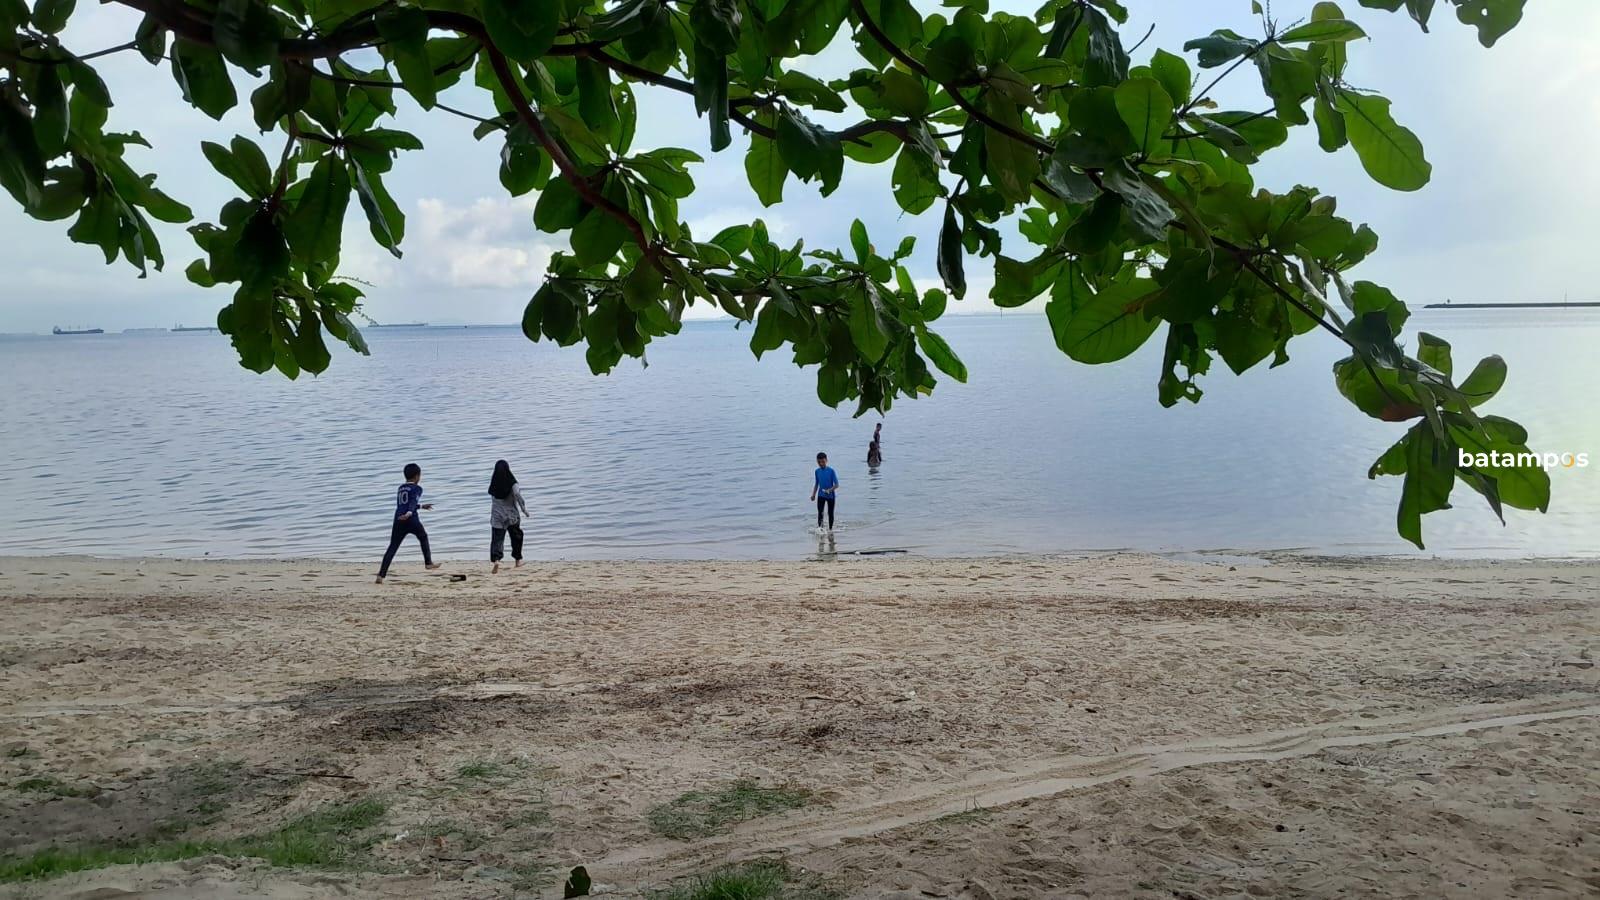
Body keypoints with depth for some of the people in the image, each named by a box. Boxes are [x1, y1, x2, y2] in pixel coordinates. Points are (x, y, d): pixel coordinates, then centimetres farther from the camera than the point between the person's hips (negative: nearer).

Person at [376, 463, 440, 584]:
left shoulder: (401, 488, 23)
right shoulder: (417, 488, 3)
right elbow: (413, 502, -15)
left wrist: (421, 506, 43)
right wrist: (409, 513, -31)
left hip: (399, 520, 5)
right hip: (411, 519, -5)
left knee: (392, 547, 1)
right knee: (423, 537, 24)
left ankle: (381, 575, -10)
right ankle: (428, 562, 29)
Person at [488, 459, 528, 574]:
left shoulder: (493, 481, -4)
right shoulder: (511, 482, -11)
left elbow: (492, 493, 7)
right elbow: (517, 495, -17)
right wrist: (524, 509, -10)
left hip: (497, 515, 1)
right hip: (512, 514, -1)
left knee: (497, 539, -3)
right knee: (516, 536, 19)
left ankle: (496, 560, -25)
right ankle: (518, 560, 28)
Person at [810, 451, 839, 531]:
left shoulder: (831, 471, -14)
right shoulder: (817, 471, 0)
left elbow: (837, 485, -14)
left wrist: (830, 490, -29)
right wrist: (813, 494, 5)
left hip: (830, 495, -3)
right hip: (821, 495, 3)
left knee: (830, 513, 8)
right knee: (820, 512, -6)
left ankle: (830, 528, 19)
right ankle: (819, 527, -5)